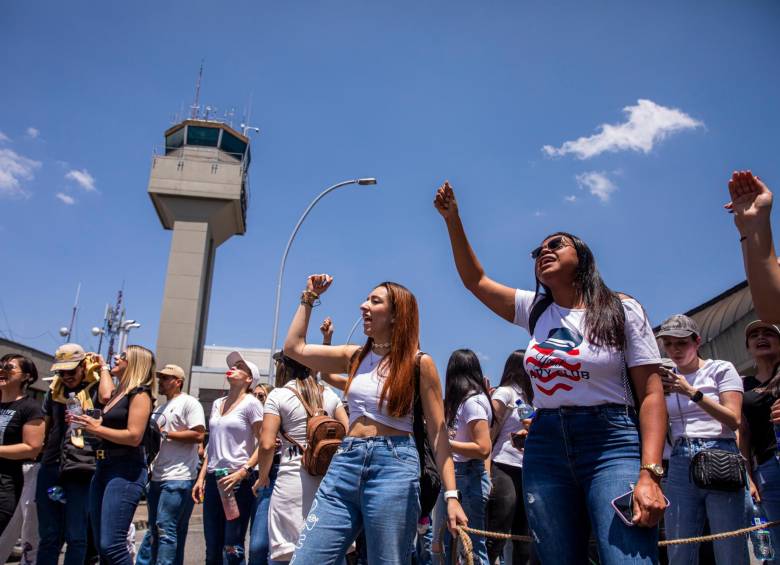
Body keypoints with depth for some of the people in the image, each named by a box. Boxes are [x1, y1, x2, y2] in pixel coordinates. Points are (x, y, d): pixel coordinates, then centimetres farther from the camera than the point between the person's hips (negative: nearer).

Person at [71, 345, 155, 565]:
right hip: (103, 468, 9)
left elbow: (134, 436, -18)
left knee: (111, 544, -12)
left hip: (126, 471, -9)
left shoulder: (139, 394, -9)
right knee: (101, 545, 12)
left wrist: (97, 428, -13)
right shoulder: (118, 392, 16)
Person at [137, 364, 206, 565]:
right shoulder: (160, 409, 20)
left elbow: (198, 435, -16)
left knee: (165, 529, -9)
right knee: (153, 529, 15)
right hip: (158, 477, 9)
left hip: (178, 479, -9)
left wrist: (165, 433, -14)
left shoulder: (189, 403, -6)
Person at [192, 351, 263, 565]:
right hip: (214, 479, 7)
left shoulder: (251, 403, -5)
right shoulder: (217, 404, 15)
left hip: (239, 479, -7)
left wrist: (242, 472, -19)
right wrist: (201, 477, 14)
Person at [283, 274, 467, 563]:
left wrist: (451, 495, -10)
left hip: (394, 466, -5)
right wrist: (309, 298, 19)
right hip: (345, 463, 5)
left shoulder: (418, 362, -2)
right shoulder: (355, 356, 13)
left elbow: (438, 432, -3)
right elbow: (294, 347, 18)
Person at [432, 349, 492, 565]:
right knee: (443, 546, 14)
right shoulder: (465, 400, 14)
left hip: (467, 478, -9)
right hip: (454, 476, 9)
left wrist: (444, 442, -15)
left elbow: (483, 449, -19)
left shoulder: (472, 401, -12)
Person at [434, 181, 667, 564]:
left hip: (613, 445, -4)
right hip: (545, 445, 4)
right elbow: (476, 280, 15)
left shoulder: (622, 310, 0)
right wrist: (453, 220, 8)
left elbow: (651, 393, -5)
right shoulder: (535, 311, 12)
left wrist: (650, 474, -16)